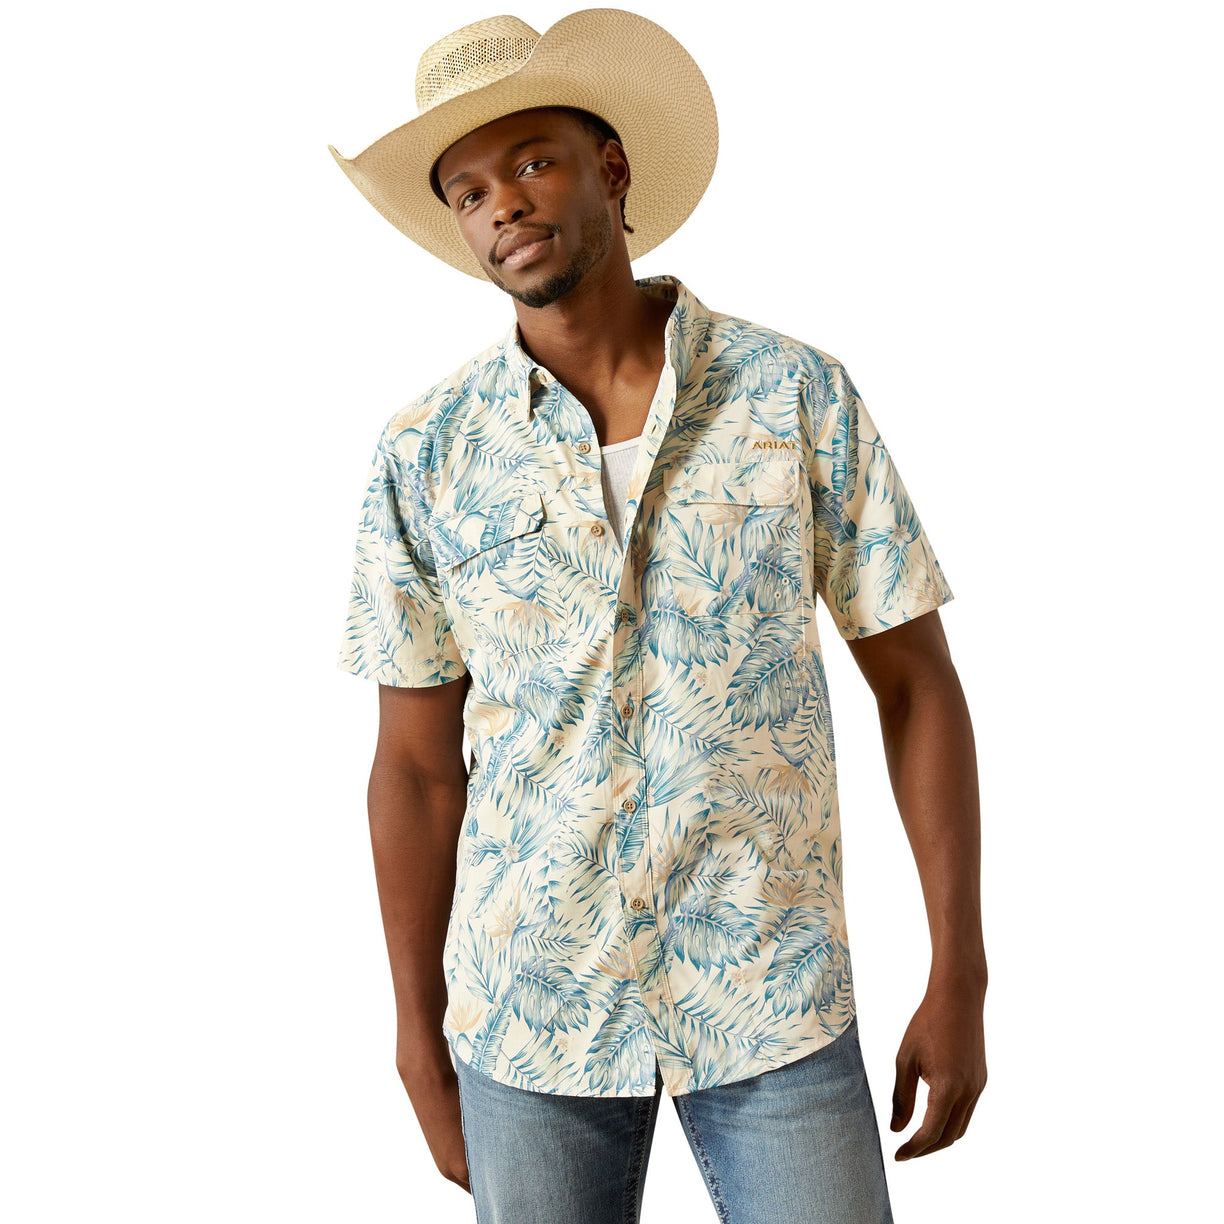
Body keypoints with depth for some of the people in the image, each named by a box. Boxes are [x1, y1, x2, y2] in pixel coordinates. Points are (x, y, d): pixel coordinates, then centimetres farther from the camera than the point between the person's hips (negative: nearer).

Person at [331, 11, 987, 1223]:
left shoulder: (802, 395, -6)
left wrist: (959, 980, -4)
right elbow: (416, 763, 2)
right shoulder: (423, 456, -4)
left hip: (773, 998, 0)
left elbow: (916, 681, -2)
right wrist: (419, 1041, 5)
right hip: (530, 1012, 1)